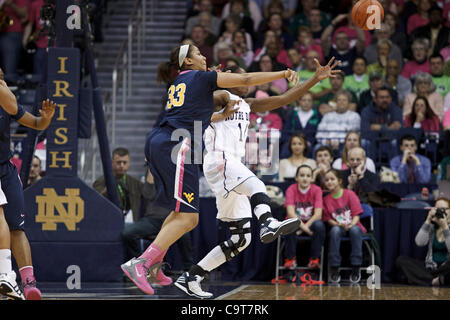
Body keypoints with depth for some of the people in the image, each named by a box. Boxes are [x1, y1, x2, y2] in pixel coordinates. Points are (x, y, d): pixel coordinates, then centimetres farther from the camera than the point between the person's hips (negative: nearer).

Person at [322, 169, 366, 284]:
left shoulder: (349, 194, -3)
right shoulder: (326, 199, 4)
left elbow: (356, 215, -7)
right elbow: (329, 219, 1)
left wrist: (351, 224, -26)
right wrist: (339, 225, -19)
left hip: (353, 226, -1)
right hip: (338, 226, 1)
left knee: (355, 230, -37)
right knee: (335, 230, -35)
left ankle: (356, 269, -32)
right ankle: (334, 269, -32)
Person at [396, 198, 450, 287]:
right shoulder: (431, 226, 8)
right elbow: (420, 242, -8)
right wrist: (428, 220, -12)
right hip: (431, 267, 5)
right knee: (401, 260, -16)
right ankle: (433, 281, -32)